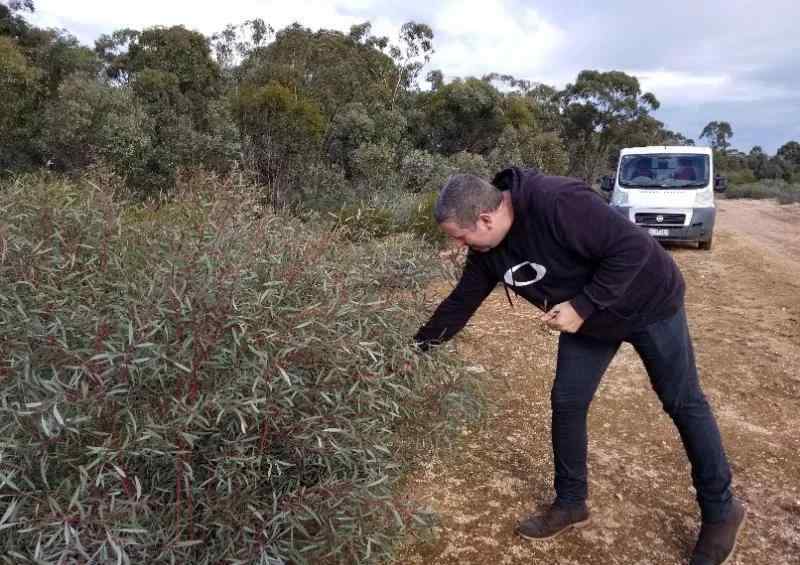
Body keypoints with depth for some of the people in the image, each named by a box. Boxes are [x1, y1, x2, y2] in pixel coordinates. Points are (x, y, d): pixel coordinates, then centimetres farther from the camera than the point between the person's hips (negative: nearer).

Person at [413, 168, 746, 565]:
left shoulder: (556, 204, -37)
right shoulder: (488, 250, -12)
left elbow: (634, 247, -33)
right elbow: (461, 302, -1)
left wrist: (582, 306, -31)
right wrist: (418, 346, 0)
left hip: (647, 302, -6)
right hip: (585, 318, 7)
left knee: (682, 403, 8)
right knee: (566, 403, 5)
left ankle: (720, 511, 26)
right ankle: (570, 504, 24)